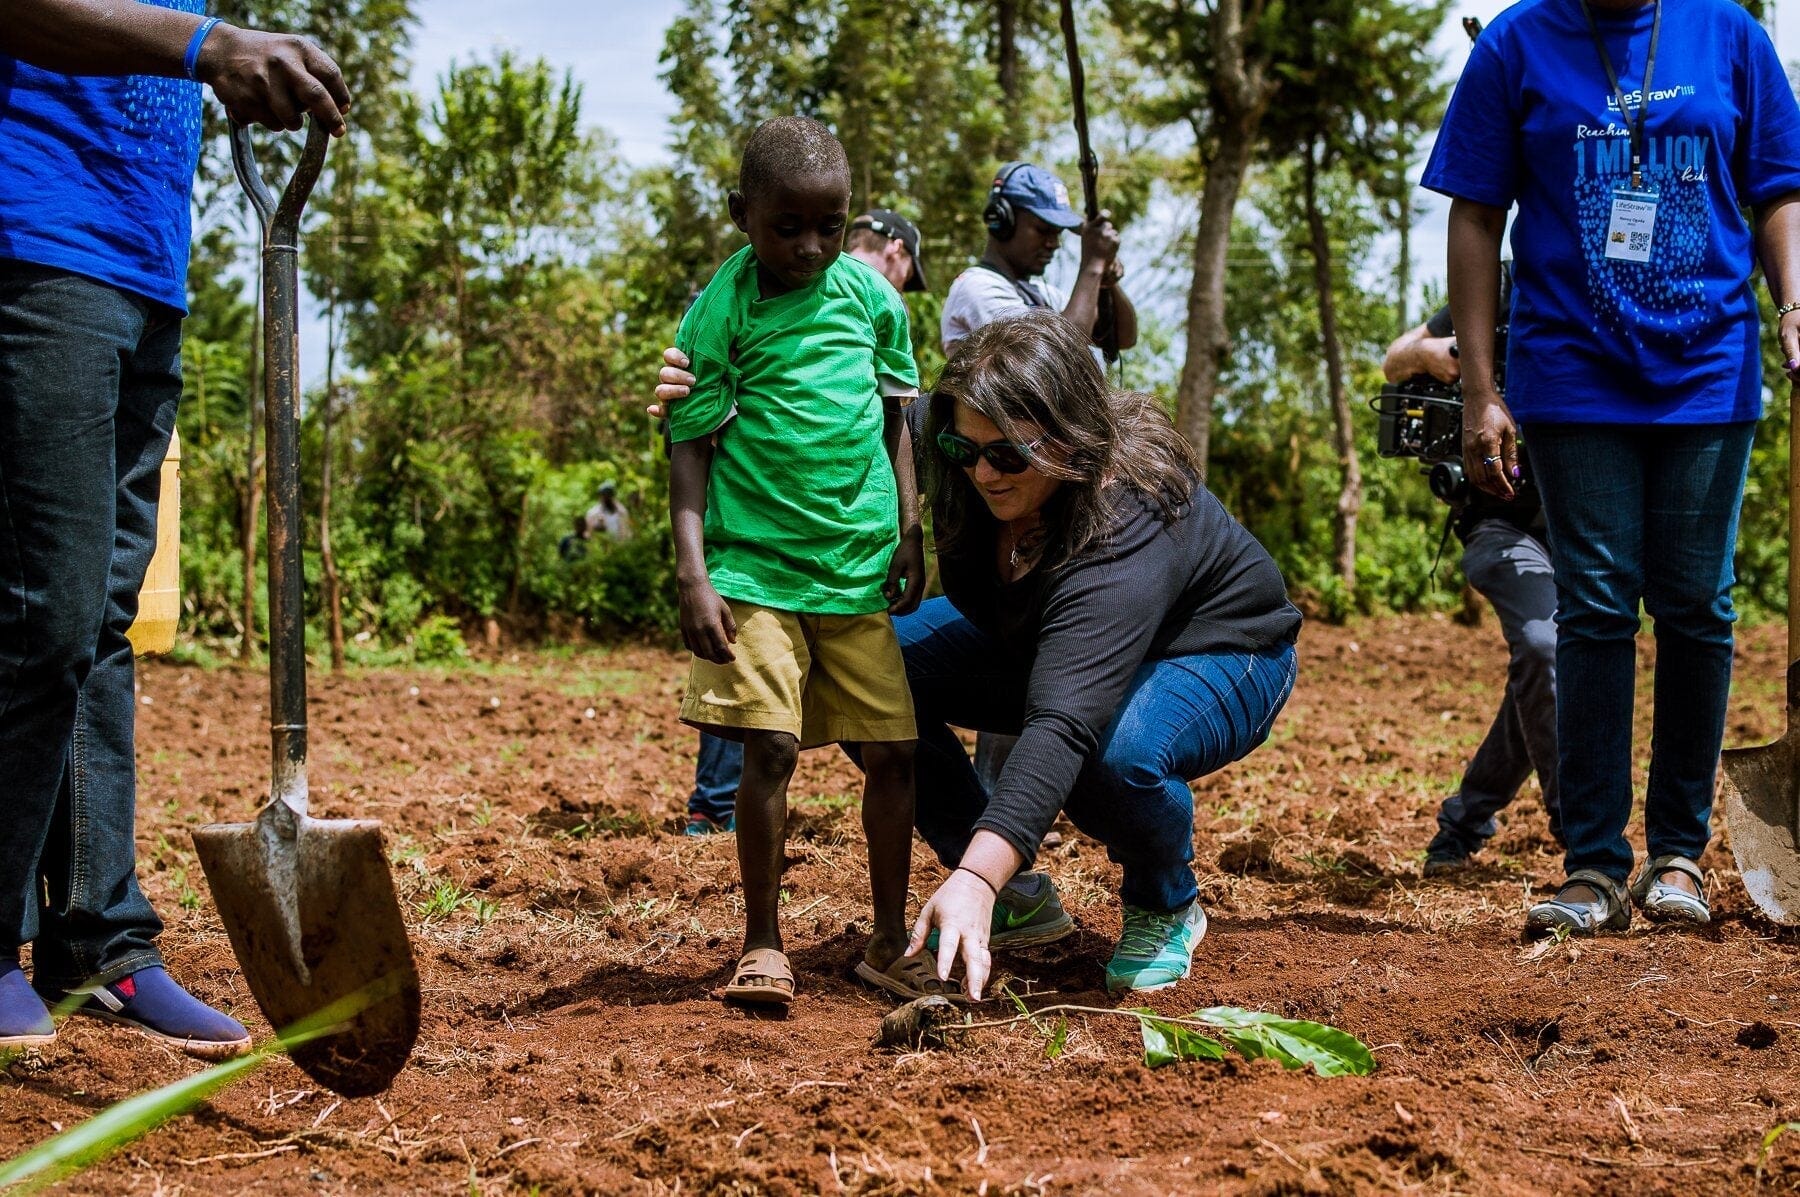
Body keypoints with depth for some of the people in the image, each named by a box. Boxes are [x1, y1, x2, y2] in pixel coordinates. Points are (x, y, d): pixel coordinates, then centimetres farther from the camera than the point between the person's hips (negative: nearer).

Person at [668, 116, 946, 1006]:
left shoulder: (872, 295, 5)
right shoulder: (720, 311, -5)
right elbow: (690, 446, -5)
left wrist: (909, 532, 8)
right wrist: (692, 572, -12)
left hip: (863, 566, 4)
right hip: (756, 566, -3)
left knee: (893, 750, 3)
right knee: (770, 747, -11)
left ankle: (891, 940, 17)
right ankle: (761, 944, 5)